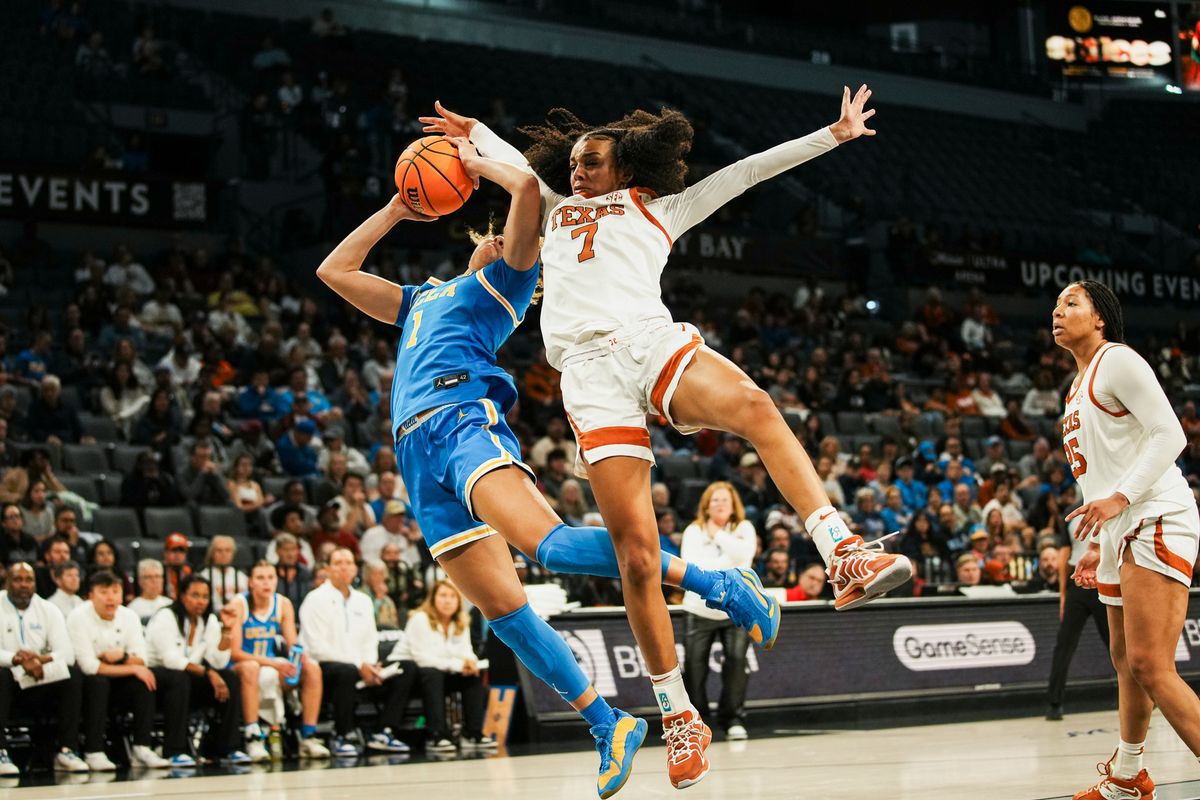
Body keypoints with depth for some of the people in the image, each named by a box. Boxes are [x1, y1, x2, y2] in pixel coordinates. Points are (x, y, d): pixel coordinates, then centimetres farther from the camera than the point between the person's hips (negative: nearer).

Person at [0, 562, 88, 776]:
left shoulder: (48, 611, 7)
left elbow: (67, 653, -6)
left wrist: (42, 659, -26)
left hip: (41, 685, 3)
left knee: (73, 675, -22)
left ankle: (66, 751, -22)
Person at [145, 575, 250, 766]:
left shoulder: (210, 620, 5)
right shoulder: (166, 618, -13)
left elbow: (219, 663, -6)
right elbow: (171, 659, -26)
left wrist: (226, 630, -14)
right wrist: (207, 672, -32)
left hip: (188, 681, 6)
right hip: (155, 676, -6)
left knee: (230, 678, -15)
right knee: (179, 679, -38)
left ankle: (229, 748, -15)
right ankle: (175, 752, -35)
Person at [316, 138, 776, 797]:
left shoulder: (503, 281, 15)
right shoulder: (420, 300, 36)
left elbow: (530, 185, 1)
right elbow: (334, 270, 43)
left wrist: (479, 163, 18)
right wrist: (395, 209, 39)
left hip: (461, 417, -7)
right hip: (417, 452, 7)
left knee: (549, 545, -30)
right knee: (502, 607, -7)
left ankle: (720, 587, -28)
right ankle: (608, 726, -4)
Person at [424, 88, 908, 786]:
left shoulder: (661, 207, 26)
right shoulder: (559, 209, 34)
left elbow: (746, 171, 23)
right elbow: (514, 163, 52)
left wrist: (834, 134, 22)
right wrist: (472, 132, 61)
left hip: (652, 341, -2)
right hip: (590, 371, 2)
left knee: (754, 406, -35)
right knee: (637, 553, -9)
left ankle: (844, 557, -47)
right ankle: (680, 718, -3)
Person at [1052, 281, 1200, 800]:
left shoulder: (1117, 360, -5)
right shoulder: (1080, 385, 23)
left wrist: (1120, 499, -23)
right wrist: (1099, 546, 24)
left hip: (1157, 523, -10)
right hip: (1122, 534, 10)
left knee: (1150, 666, -19)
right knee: (1125, 661, 19)